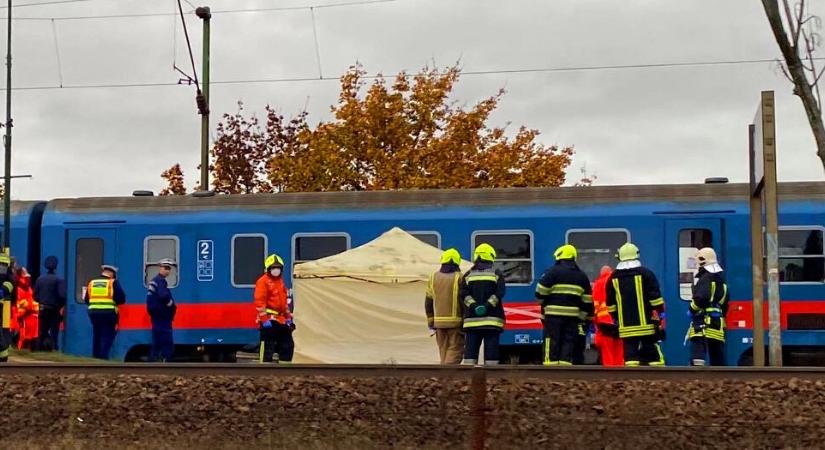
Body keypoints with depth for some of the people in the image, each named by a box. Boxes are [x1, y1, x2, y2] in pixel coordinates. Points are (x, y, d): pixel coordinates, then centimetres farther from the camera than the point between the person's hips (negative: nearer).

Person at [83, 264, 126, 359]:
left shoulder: (91, 283, 12)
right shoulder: (113, 283, -2)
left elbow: (86, 299, 15)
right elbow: (121, 299, -6)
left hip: (93, 312, 5)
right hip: (108, 313, -5)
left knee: (96, 336, 17)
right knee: (107, 337, -1)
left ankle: (95, 356, 21)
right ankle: (103, 356, -10)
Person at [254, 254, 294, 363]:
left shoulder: (281, 281, 19)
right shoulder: (263, 281, -8)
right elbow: (259, 301, -15)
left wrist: (288, 317, 21)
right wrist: (264, 319, -20)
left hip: (281, 320, 9)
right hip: (269, 320, -9)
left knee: (288, 344, 11)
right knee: (268, 346, -9)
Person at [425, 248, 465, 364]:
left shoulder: (434, 277, 7)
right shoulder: (459, 277, -7)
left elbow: (428, 302, 9)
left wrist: (430, 321, 15)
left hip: (439, 321, 4)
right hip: (456, 321, -4)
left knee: (444, 349, 13)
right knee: (455, 349, -3)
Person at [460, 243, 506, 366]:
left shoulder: (468, 275, 9)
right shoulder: (496, 274, 2)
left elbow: (463, 293, -4)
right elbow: (499, 292, -11)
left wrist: (473, 306, -11)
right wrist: (488, 305, -15)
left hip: (472, 319, 2)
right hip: (492, 319, -2)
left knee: (470, 350, 4)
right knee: (491, 351, 0)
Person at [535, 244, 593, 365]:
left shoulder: (553, 271, -4)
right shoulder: (582, 276, 14)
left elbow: (541, 292, -7)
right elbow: (587, 301, 13)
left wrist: (543, 302, 13)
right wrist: (584, 317, 18)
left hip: (554, 314, -4)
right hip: (573, 315, 4)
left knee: (552, 343, -2)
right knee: (568, 342, 6)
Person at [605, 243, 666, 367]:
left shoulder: (613, 278, 6)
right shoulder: (646, 274, -4)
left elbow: (611, 305, 11)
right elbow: (656, 300, -6)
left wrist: (616, 321, 21)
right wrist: (660, 320, 0)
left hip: (626, 327, 2)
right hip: (647, 324, -2)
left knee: (630, 356, 1)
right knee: (654, 356, 5)